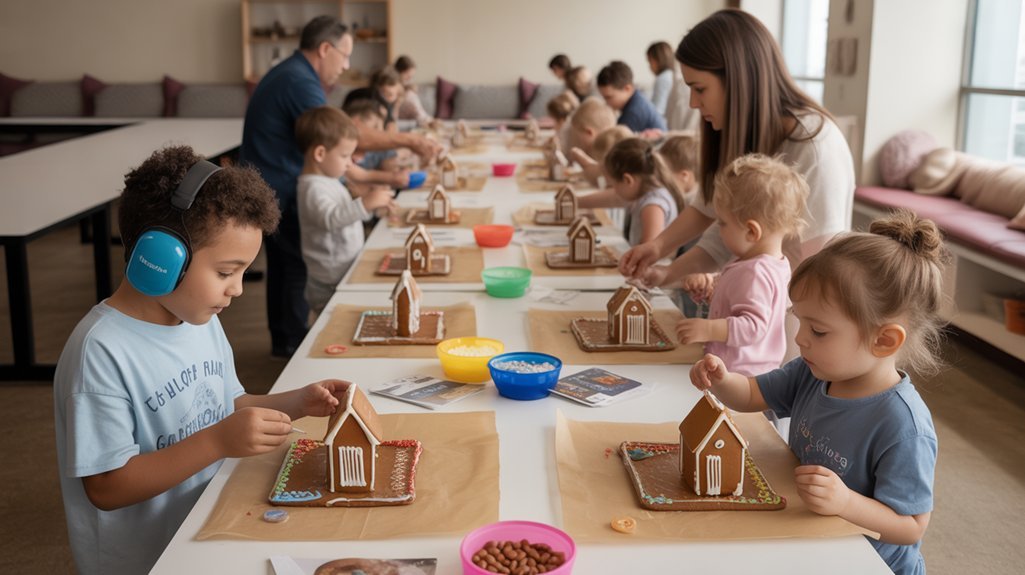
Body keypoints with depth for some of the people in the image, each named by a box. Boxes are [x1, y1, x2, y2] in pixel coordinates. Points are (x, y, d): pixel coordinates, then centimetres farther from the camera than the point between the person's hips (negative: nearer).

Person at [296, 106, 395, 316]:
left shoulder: (327, 181, 14)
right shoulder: (313, 188, -19)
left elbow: (345, 214, 28)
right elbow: (331, 219, -36)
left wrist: (371, 206, 13)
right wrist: (365, 204, -44)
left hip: (345, 277, 10)